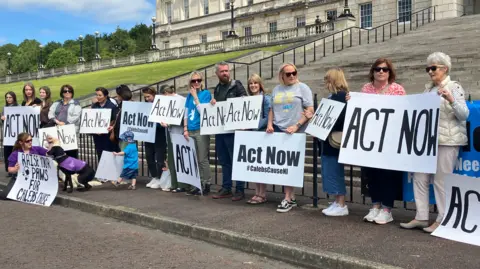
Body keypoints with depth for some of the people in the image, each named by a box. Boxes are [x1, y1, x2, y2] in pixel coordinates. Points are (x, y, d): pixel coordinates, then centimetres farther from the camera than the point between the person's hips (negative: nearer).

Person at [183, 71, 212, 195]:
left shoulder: (206, 93, -3)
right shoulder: (189, 95, 13)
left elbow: (202, 111, -12)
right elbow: (186, 113, 13)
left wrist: (195, 96, -11)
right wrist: (185, 129, 4)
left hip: (201, 131, -6)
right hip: (190, 131, 6)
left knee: (202, 159, -3)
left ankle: (207, 184, 6)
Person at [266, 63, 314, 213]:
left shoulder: (302, 88, 0)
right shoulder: (277, 89, 15)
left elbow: (310, 110, -6)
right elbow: (272, 109, 21)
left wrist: (296, 126, -16)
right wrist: (270, 124, 3)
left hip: (295, 132, -4)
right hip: (278, 130, 5)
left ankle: (288, 199, 4)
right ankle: (291, 197, 12)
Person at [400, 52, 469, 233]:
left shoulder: (454, 87, -5)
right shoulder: (429, 89, 14)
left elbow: (464, 115, -12)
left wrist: (451, 100, -27)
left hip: (447, 140, -7)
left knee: (441, 180, -3)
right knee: (420, 177, 4)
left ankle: (442, 220, 7)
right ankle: (421, 217, 12)